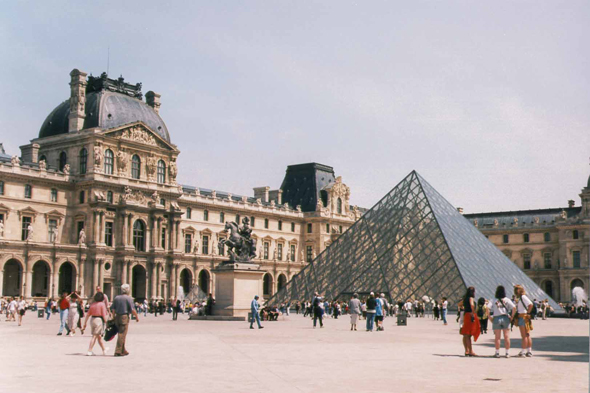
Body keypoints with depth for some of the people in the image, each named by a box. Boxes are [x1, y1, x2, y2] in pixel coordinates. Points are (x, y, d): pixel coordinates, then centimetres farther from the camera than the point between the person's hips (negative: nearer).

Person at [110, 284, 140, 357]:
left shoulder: (116, 298, 9)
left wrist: (114, 316, 17)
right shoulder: (128, 298, -8)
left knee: (121, 334, 16)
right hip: (124, 317, -6)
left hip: (117, 317, 6)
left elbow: (113, 308, 9)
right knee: (122, 334, -4)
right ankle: (118, 351, -6)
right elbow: (132, 309, -13)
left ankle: (123, 350, 22)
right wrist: (136, 316, -1)